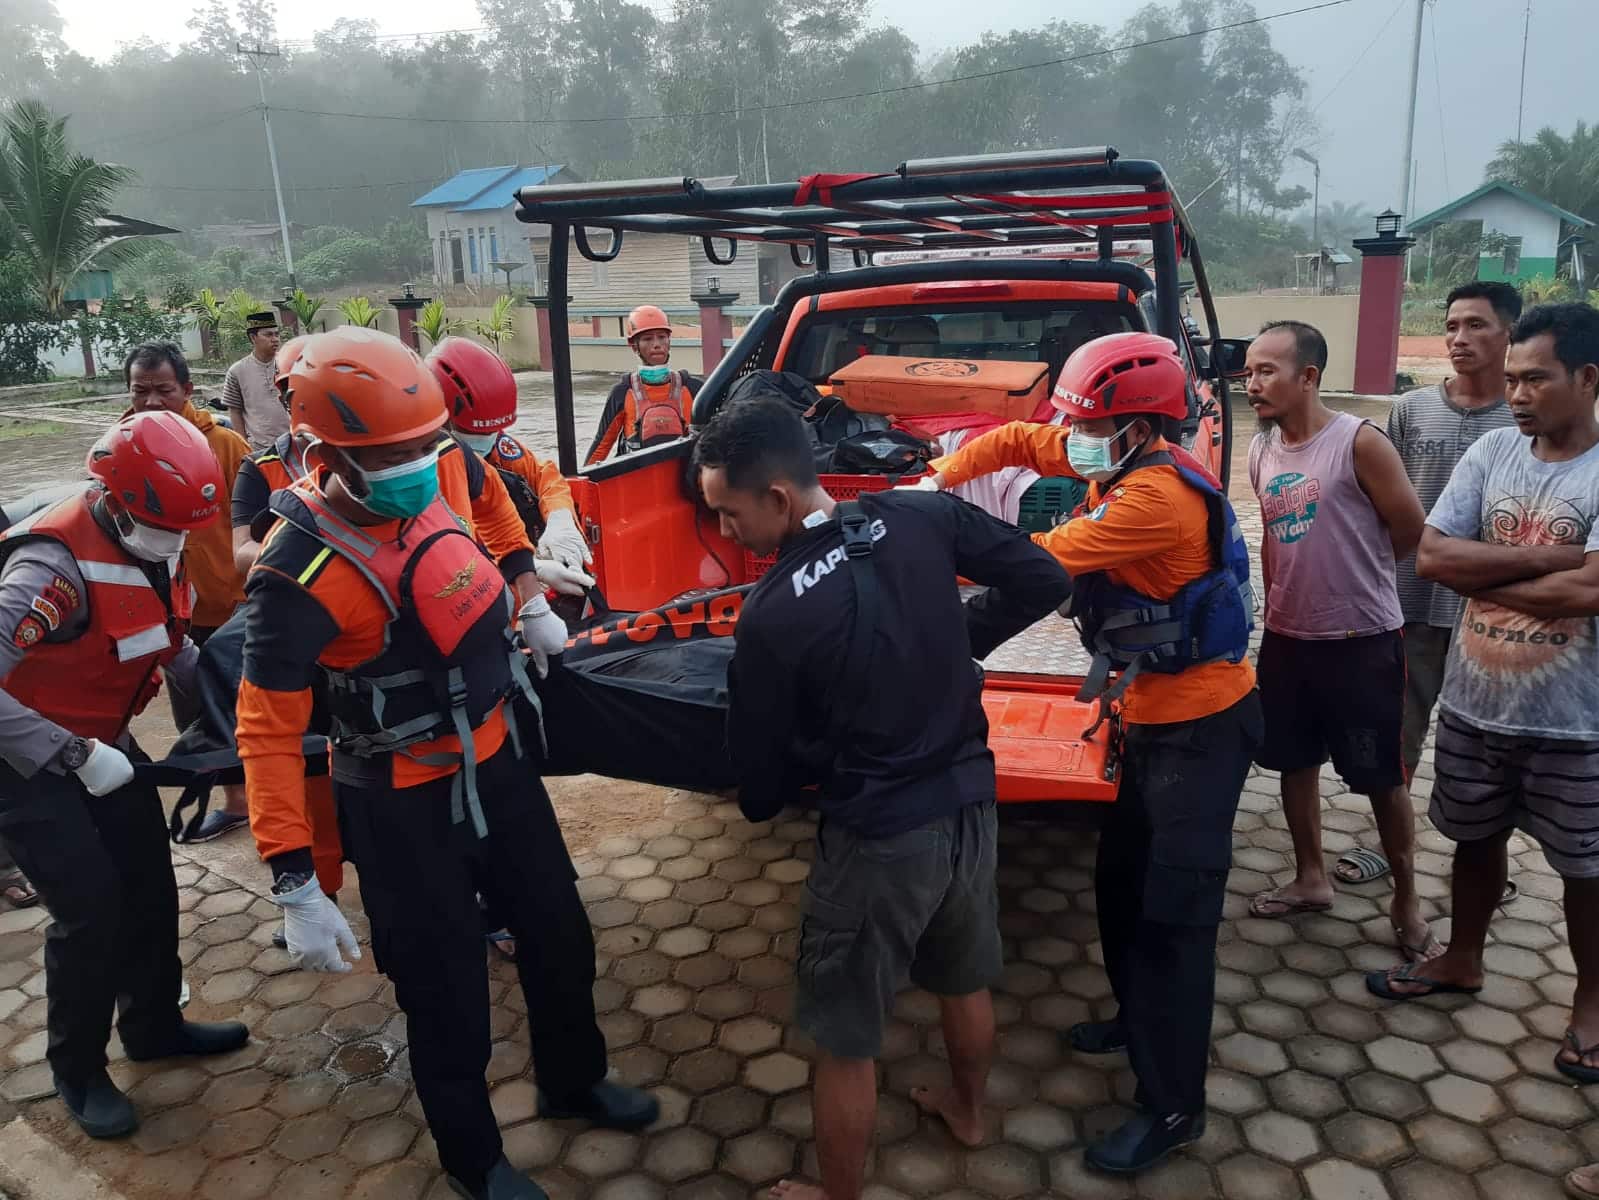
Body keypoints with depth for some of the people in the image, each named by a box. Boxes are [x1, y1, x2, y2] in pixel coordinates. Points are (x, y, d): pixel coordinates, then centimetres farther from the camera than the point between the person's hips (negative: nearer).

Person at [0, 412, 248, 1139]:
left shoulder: (156, 546, -6)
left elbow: (174, 646, 7)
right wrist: (73, 759, -31)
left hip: (101, 741, 8)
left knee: (150, 885, 12)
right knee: (91, 908, -6)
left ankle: (153, 1026, 33)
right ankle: (77, 1071, 17)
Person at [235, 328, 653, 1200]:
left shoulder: (432, 489, -7)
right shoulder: (299, 574, -27)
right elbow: (267, 734, -23)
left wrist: (530, 608, 16)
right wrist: (295, 886, -23)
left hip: (497, 765, 7)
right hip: (403, 807, -7)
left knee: (559, 938, 22)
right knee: (447, 993, 10)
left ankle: (574, 1083, 50)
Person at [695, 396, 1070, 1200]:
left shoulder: (771, 616, -22)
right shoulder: (922, 518, -10)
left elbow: (760, 775, -10)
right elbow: (1047, 583, -1)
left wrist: (759, 802, 14)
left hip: (879, 838, -6)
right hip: (970, 802, 7)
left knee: (844, 1040, 14)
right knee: (965, 982, 31)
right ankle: (966, 1112, 57)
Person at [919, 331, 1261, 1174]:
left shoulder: (1159, 494, -26)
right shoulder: (1125, 465, 2)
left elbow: (1040, 560, -26)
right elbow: (1019, 440, 11)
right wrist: (941, 479, -4)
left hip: (1201, 723, -10)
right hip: (1156, 714, 10)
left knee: (1172, 911, -3)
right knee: (1120, 882, 21)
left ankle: (1172, 1106, 11)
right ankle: (1141, 1020, 42)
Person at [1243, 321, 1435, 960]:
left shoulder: (1360, 442, -15)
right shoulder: (1261, 451, 4)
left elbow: (1411, 532, -7)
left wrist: (1353, 570, 6)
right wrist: (1278, 604, 13)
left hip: (1362, 641, -6)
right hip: (1287, 638, 6)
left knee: (1382, 778, 6)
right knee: (1294, 761, 16)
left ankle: (1406, 901, 24)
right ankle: (1311, 878, 34)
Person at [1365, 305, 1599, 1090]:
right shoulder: (1491, 452, -2)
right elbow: (1429, 557, -10)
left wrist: (1480, 575, -15)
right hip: (1474, 706, 4)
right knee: (1475, 839, 21)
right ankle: (1462, 961, 42)